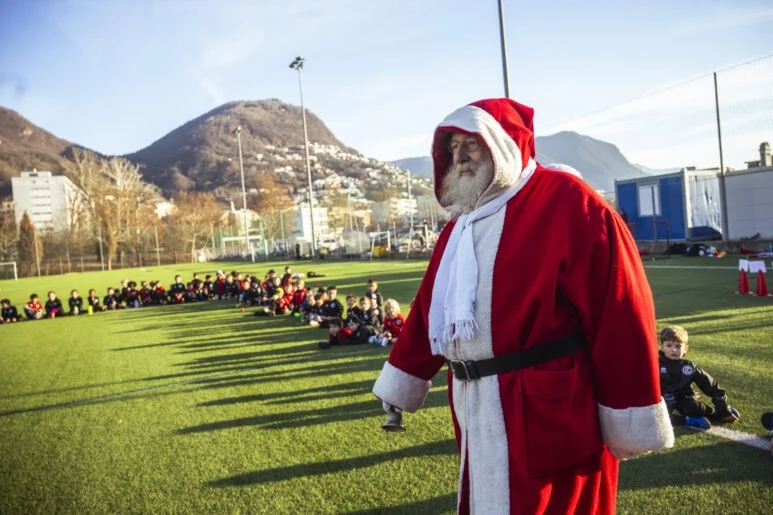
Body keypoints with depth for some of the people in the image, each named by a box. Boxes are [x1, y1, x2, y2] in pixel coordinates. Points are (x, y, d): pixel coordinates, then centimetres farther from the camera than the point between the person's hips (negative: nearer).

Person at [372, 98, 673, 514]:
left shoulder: (567, 203, -13)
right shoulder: (461, 225, 13)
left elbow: (619, 310, -17)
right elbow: (430, 307, 17)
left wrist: (630, 420, -16)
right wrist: (401, 382, 20)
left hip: (550, 411, -8)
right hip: (477, 410, 8)